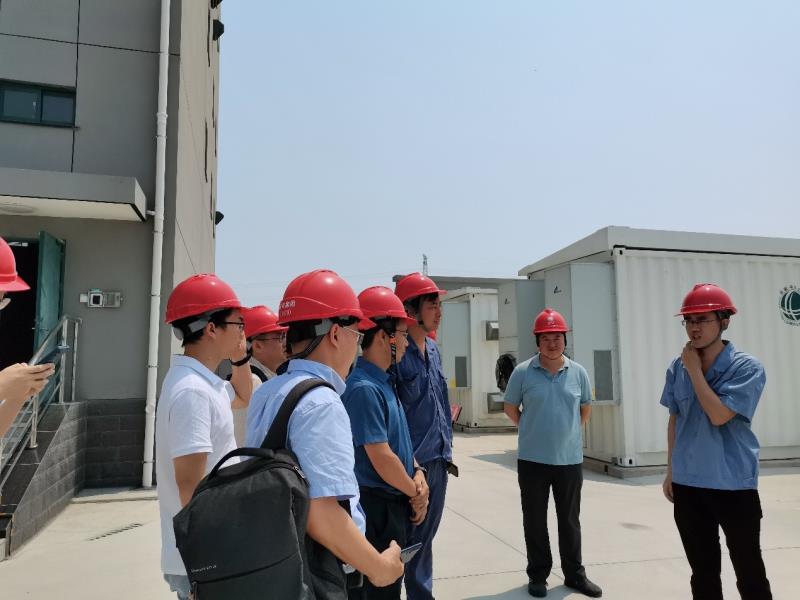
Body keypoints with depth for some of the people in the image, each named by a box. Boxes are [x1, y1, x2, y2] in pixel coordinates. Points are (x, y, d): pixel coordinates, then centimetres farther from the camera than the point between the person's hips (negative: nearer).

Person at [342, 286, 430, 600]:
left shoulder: (384, 382, 7)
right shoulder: (363, 388, -23)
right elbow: (381, 459, -23)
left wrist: (418, 474, -1)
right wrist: (415, 493, -8)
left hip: (396, 503, 9)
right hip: (378, 506, -9)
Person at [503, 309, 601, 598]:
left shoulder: (578, 372, 1)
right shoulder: (522, 372, -7)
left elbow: (586, 409, 15)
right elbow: (510, 407, 4)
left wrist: (568, 433, 12)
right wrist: (533, 431, 5)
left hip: (570, 459, 2)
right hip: (532, 460, -2)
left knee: (570, 520, 15)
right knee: (535, 520, 9)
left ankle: (575, 573, 30)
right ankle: (538, 575, 24)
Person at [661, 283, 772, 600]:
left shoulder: (747, 367, -12)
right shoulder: (677, 368, 2)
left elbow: (718, 415, -23)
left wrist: (695, 370, -16)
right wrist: (670, 471, 12)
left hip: (734, 485, -4)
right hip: (688, 485, 4)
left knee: (749, 572, 10)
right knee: (703, 571, 17)